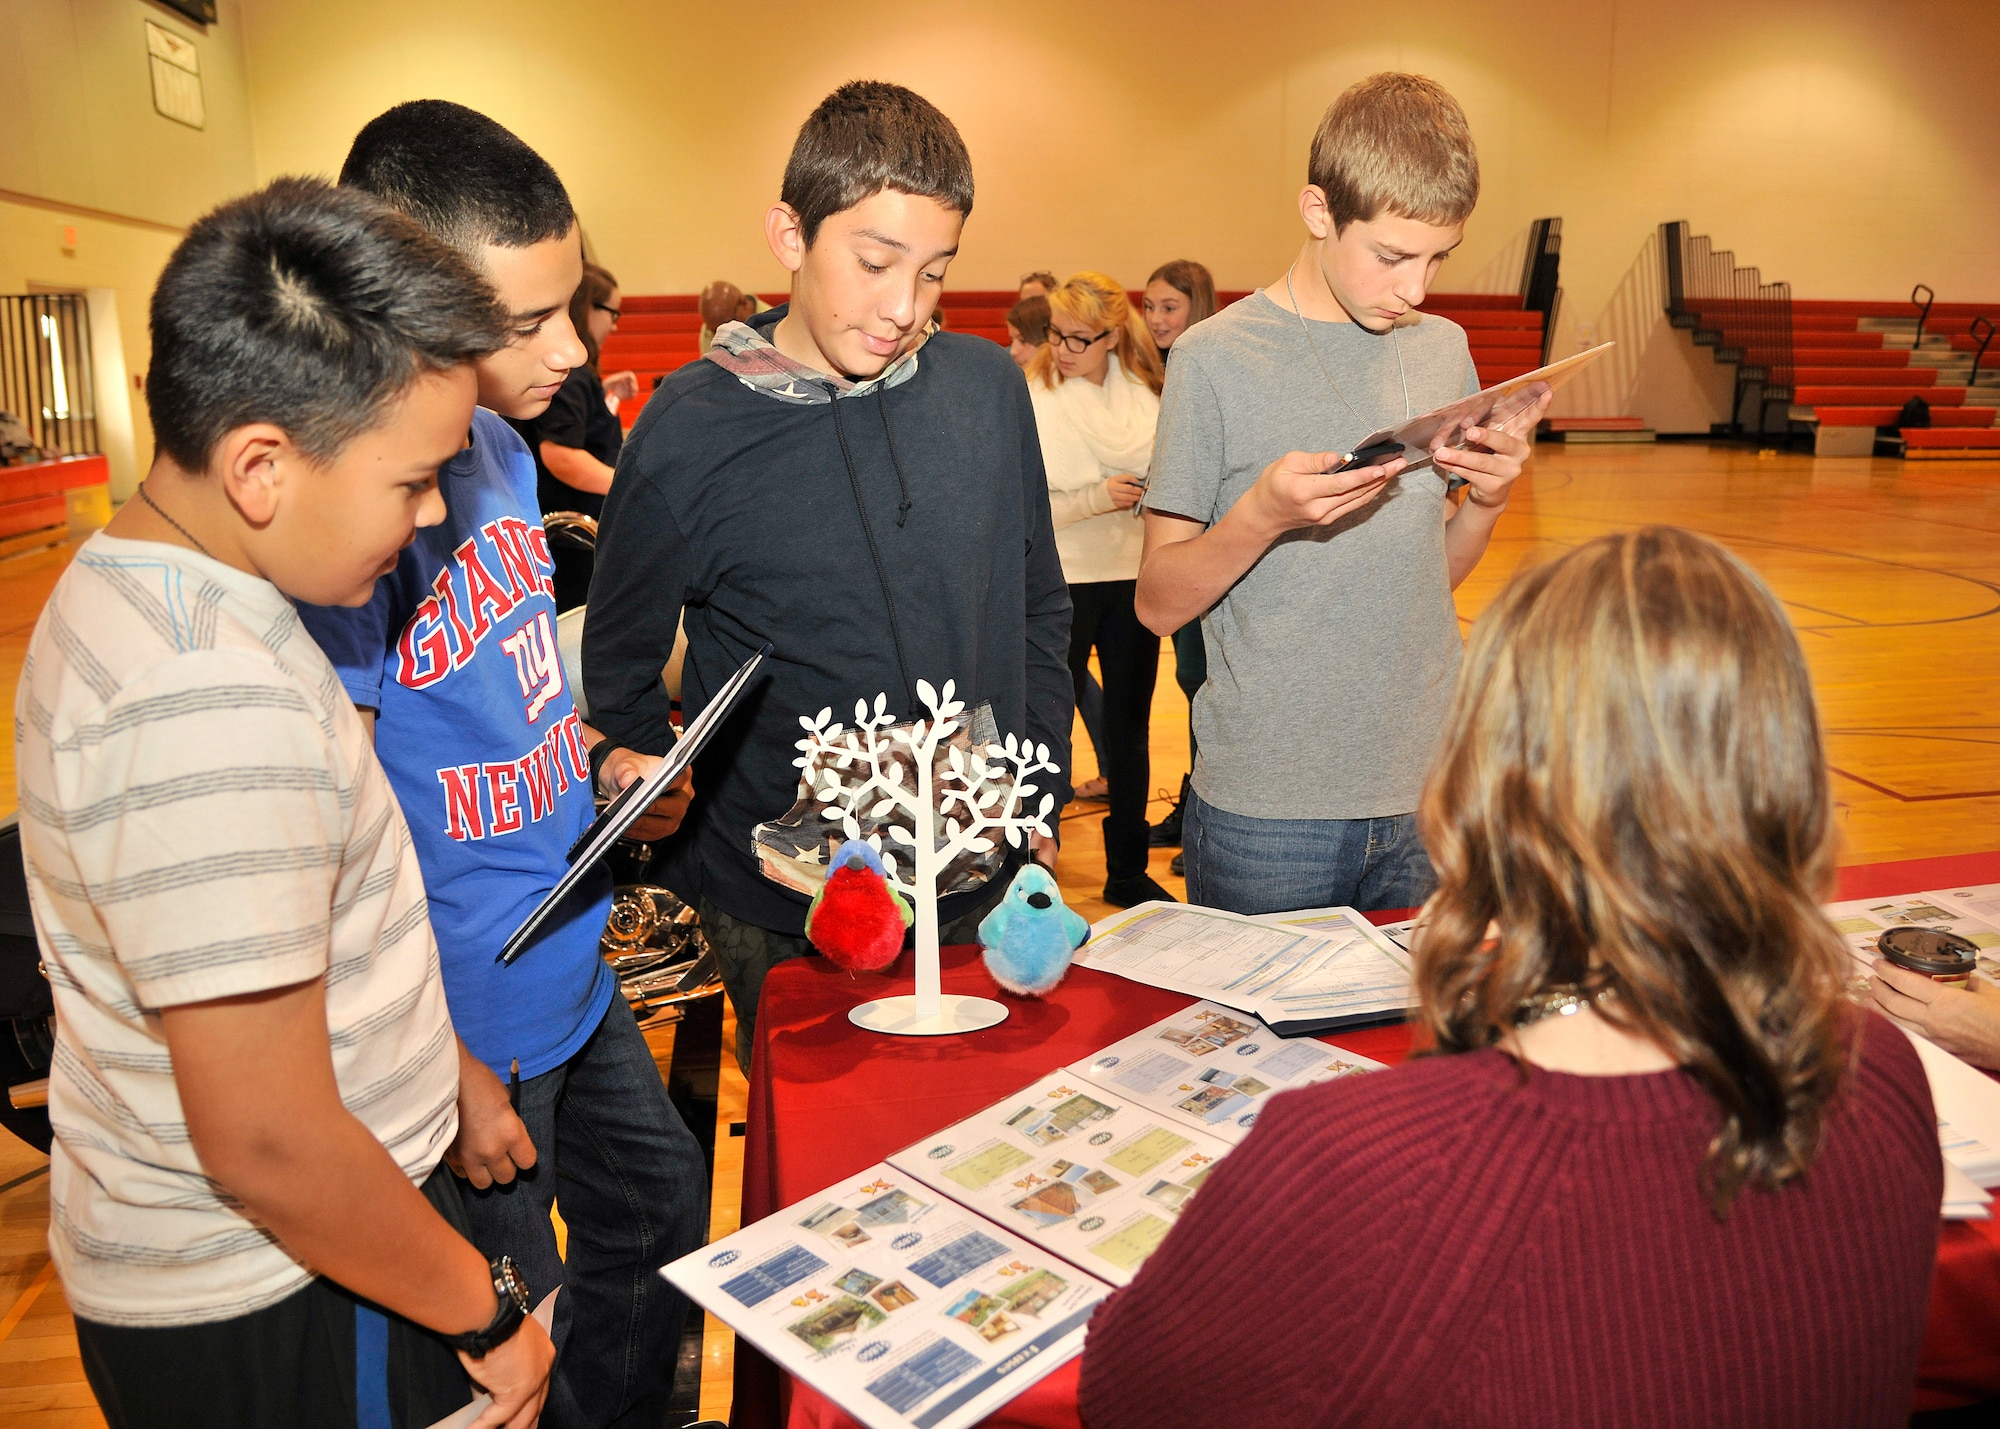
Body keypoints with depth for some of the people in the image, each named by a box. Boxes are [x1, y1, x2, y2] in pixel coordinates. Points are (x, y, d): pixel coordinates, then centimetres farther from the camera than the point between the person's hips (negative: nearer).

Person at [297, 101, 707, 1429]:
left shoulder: (502, 448, 1)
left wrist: (599, 760, -1)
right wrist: (448, 1078, -18)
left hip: (574, 970, 9)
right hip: (465, 1028, -8)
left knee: (663, 1213, 26)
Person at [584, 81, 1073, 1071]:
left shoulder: (987, 388, -2)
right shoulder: (689, 432, -12)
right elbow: (619, 680, -1)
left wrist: (1042, 804, 8)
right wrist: (694, 853, -2)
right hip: (786, 927, -3)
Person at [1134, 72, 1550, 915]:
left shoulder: (1445, 349, 8)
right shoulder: (1218, 357, -9)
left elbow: (1435, 572, 15)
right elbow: (1158, 604, -9)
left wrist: (1490, 500, -4)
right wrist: (1261, 514, -24)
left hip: (1428, 795, 5)